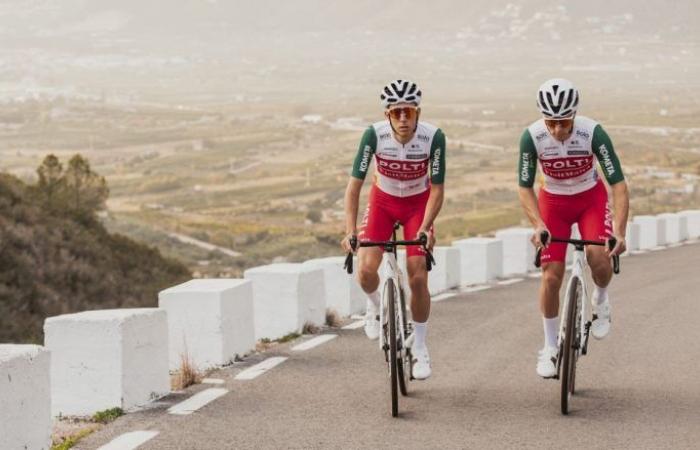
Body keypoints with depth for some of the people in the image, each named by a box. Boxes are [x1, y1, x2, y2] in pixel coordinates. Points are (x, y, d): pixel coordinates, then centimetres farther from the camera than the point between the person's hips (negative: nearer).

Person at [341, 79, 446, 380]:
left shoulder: (433, 137, -28)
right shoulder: (374, 135, -28)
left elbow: (437, 189, -20)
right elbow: (354, 184, -25)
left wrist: (425, 228, -33)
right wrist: (350, 230, -34)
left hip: (418, 203, -1)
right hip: (383, 200, 1)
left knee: (418, 278, -9)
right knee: (366, 271, -18)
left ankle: (419, 349, 9)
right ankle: (375, 305, 18)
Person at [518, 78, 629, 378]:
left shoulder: (593, 133, -29)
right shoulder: (532, 137, -25)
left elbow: (618, 183, -27)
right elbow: (525, 187, -17)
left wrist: (620, 231, -38)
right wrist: (538, 225, -33)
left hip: (591, 198, -1)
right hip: (553, 202, 1)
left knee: (598, 254, -27)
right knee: (551, 276, -7)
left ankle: (601, 299, 7)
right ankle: (550, 347, 11)